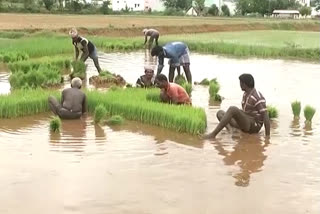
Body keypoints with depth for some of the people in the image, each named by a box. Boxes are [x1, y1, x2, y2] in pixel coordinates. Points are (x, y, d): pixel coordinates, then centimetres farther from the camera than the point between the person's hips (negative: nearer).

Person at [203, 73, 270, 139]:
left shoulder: (258, 98, -18)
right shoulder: (245, 94, 12)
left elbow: (265, 116, -23)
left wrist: (267, 136, -27)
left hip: (253, 126, -10)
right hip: (245, 124, 10)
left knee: (233, 109, -30)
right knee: (220, 113, 7)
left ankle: (213, 134, -30)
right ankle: (229, 129, -24)